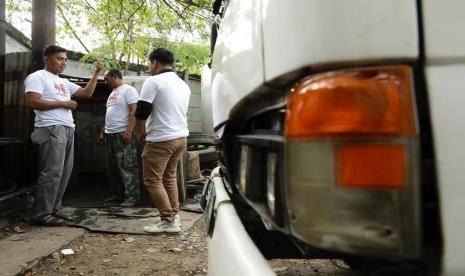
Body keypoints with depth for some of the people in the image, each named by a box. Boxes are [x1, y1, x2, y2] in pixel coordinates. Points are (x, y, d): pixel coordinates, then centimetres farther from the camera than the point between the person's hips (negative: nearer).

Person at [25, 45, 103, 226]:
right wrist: (63, 103, -10)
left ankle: (53, 209, 16)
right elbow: (32, 102, -14)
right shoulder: (37, 77, -1)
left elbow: (87, 93, 20)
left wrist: (96, 73, 13)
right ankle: (40, 214, -4)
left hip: (68, 129, 9)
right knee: (52, 172, -11)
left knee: (64, 172, 8)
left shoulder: (64, 82, 23)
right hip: (51, 129, -8)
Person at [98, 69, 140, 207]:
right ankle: (118, 194, 21)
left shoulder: (128, 90, -6)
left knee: (127, 167, -8)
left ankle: (131, 197, -3)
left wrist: (129, 132, -24)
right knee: (112, 167, 12)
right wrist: (103, 132, 21)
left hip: (122, 134, -10)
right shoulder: (112, 93, 22)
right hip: (109, 134, 10)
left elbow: (134, 111, -16)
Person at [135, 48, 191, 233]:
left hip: (160, 140, -8)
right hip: (181, 137, 8)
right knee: (169, 178, 17)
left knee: (152, 180, 2)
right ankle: (174, 217, 19)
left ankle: (168, 221, 2)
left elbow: (141, 112, -12)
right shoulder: (183, 84, 15)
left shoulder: (153, 81, -10)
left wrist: (140, 133, 5)